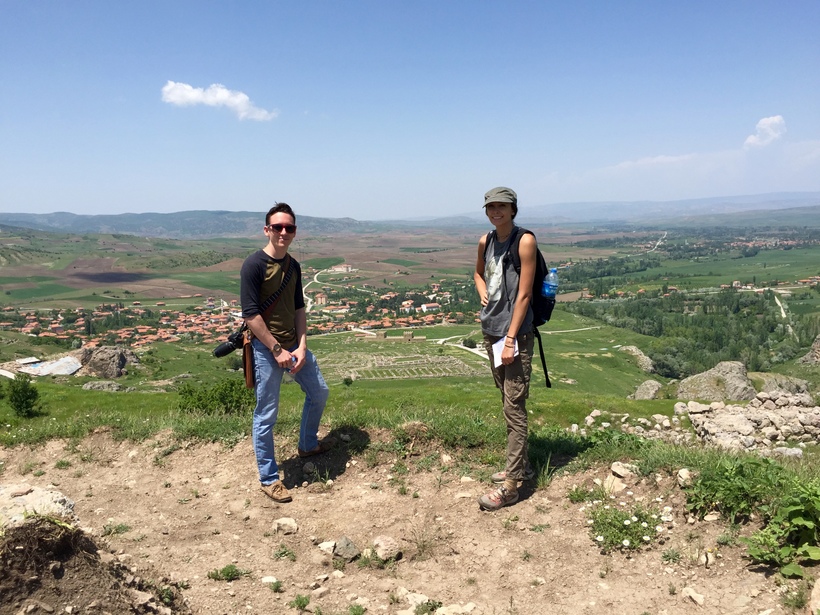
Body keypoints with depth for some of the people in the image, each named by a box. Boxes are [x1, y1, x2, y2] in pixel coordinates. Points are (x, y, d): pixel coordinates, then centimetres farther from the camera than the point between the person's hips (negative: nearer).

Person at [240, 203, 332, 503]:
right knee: (266, 416, 1)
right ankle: (269, 479, 16)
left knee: (319, 393, 20)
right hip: (266, 349, -8)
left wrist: (301, 347, -3)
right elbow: (251, 315, -18)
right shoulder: (254, 265, -16)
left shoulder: (293, 266, 7)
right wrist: (277, 350, -18)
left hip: (294, 345, 8)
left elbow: (299, 308, 9)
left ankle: (307, 445, 44)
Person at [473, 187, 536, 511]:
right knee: (509, 403, 17)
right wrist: (483, 294, 10)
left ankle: (510, 485, 0)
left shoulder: (525, 241, -11)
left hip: (515, 334, -8)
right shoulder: (486, 241, 9)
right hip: (490, 331, 8)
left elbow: (524, 295, -15)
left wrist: (510, 339, -17)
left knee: (514, 408, -5)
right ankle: (521, 465, 32)